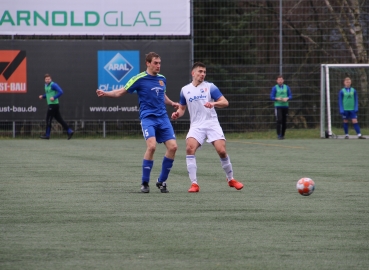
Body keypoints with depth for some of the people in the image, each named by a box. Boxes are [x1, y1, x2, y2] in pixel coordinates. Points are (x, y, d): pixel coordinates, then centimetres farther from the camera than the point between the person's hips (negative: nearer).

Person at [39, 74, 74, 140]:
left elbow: (61, 92, -20)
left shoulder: (53, 85, -13)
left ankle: (47, 135, 6)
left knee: (48, 120, -2)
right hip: (50, 104, 9)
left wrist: (54, 97, -25)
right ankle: (69, 131, 8)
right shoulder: (46, 85, 15)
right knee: (59, 119, 8)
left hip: (54, 104, -9)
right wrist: (42, 96, 12)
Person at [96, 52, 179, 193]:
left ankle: (162, 181, 9)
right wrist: (105, 93, -14)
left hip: (163, 118, 6)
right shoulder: (139, 79, -5)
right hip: (148, 117, -6)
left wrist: (172, 103, 16)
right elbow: (121, 92, 0)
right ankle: (144, 183, -10)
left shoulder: (162, 79, 12)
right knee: (151, 146, -24)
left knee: (172, 146, -7)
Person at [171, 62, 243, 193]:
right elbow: (182, 108, 22)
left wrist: (214, 103, -25)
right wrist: (177, 114, -2)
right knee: (189, 148, -23)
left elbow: (225, 102, -4)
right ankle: (194, 184, -19)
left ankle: (231, 179, 15)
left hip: (212, 124, -1)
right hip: (196, 126, 1)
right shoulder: (185, 90, 10)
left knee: (221, 151, -12)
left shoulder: (210, 87, 1)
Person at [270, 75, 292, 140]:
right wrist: (277, 98, -18)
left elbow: (290, 96, 9)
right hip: (278, 106, -3)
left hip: (285, 106, 3)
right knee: (279, 120, -16)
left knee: (284, 121, 3)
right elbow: (271, 97, 0)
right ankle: (279, 135, -14)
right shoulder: (274, 88, 3)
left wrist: (287, 98, -12)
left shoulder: (287, 87, 11)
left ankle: (283, 135, 14)